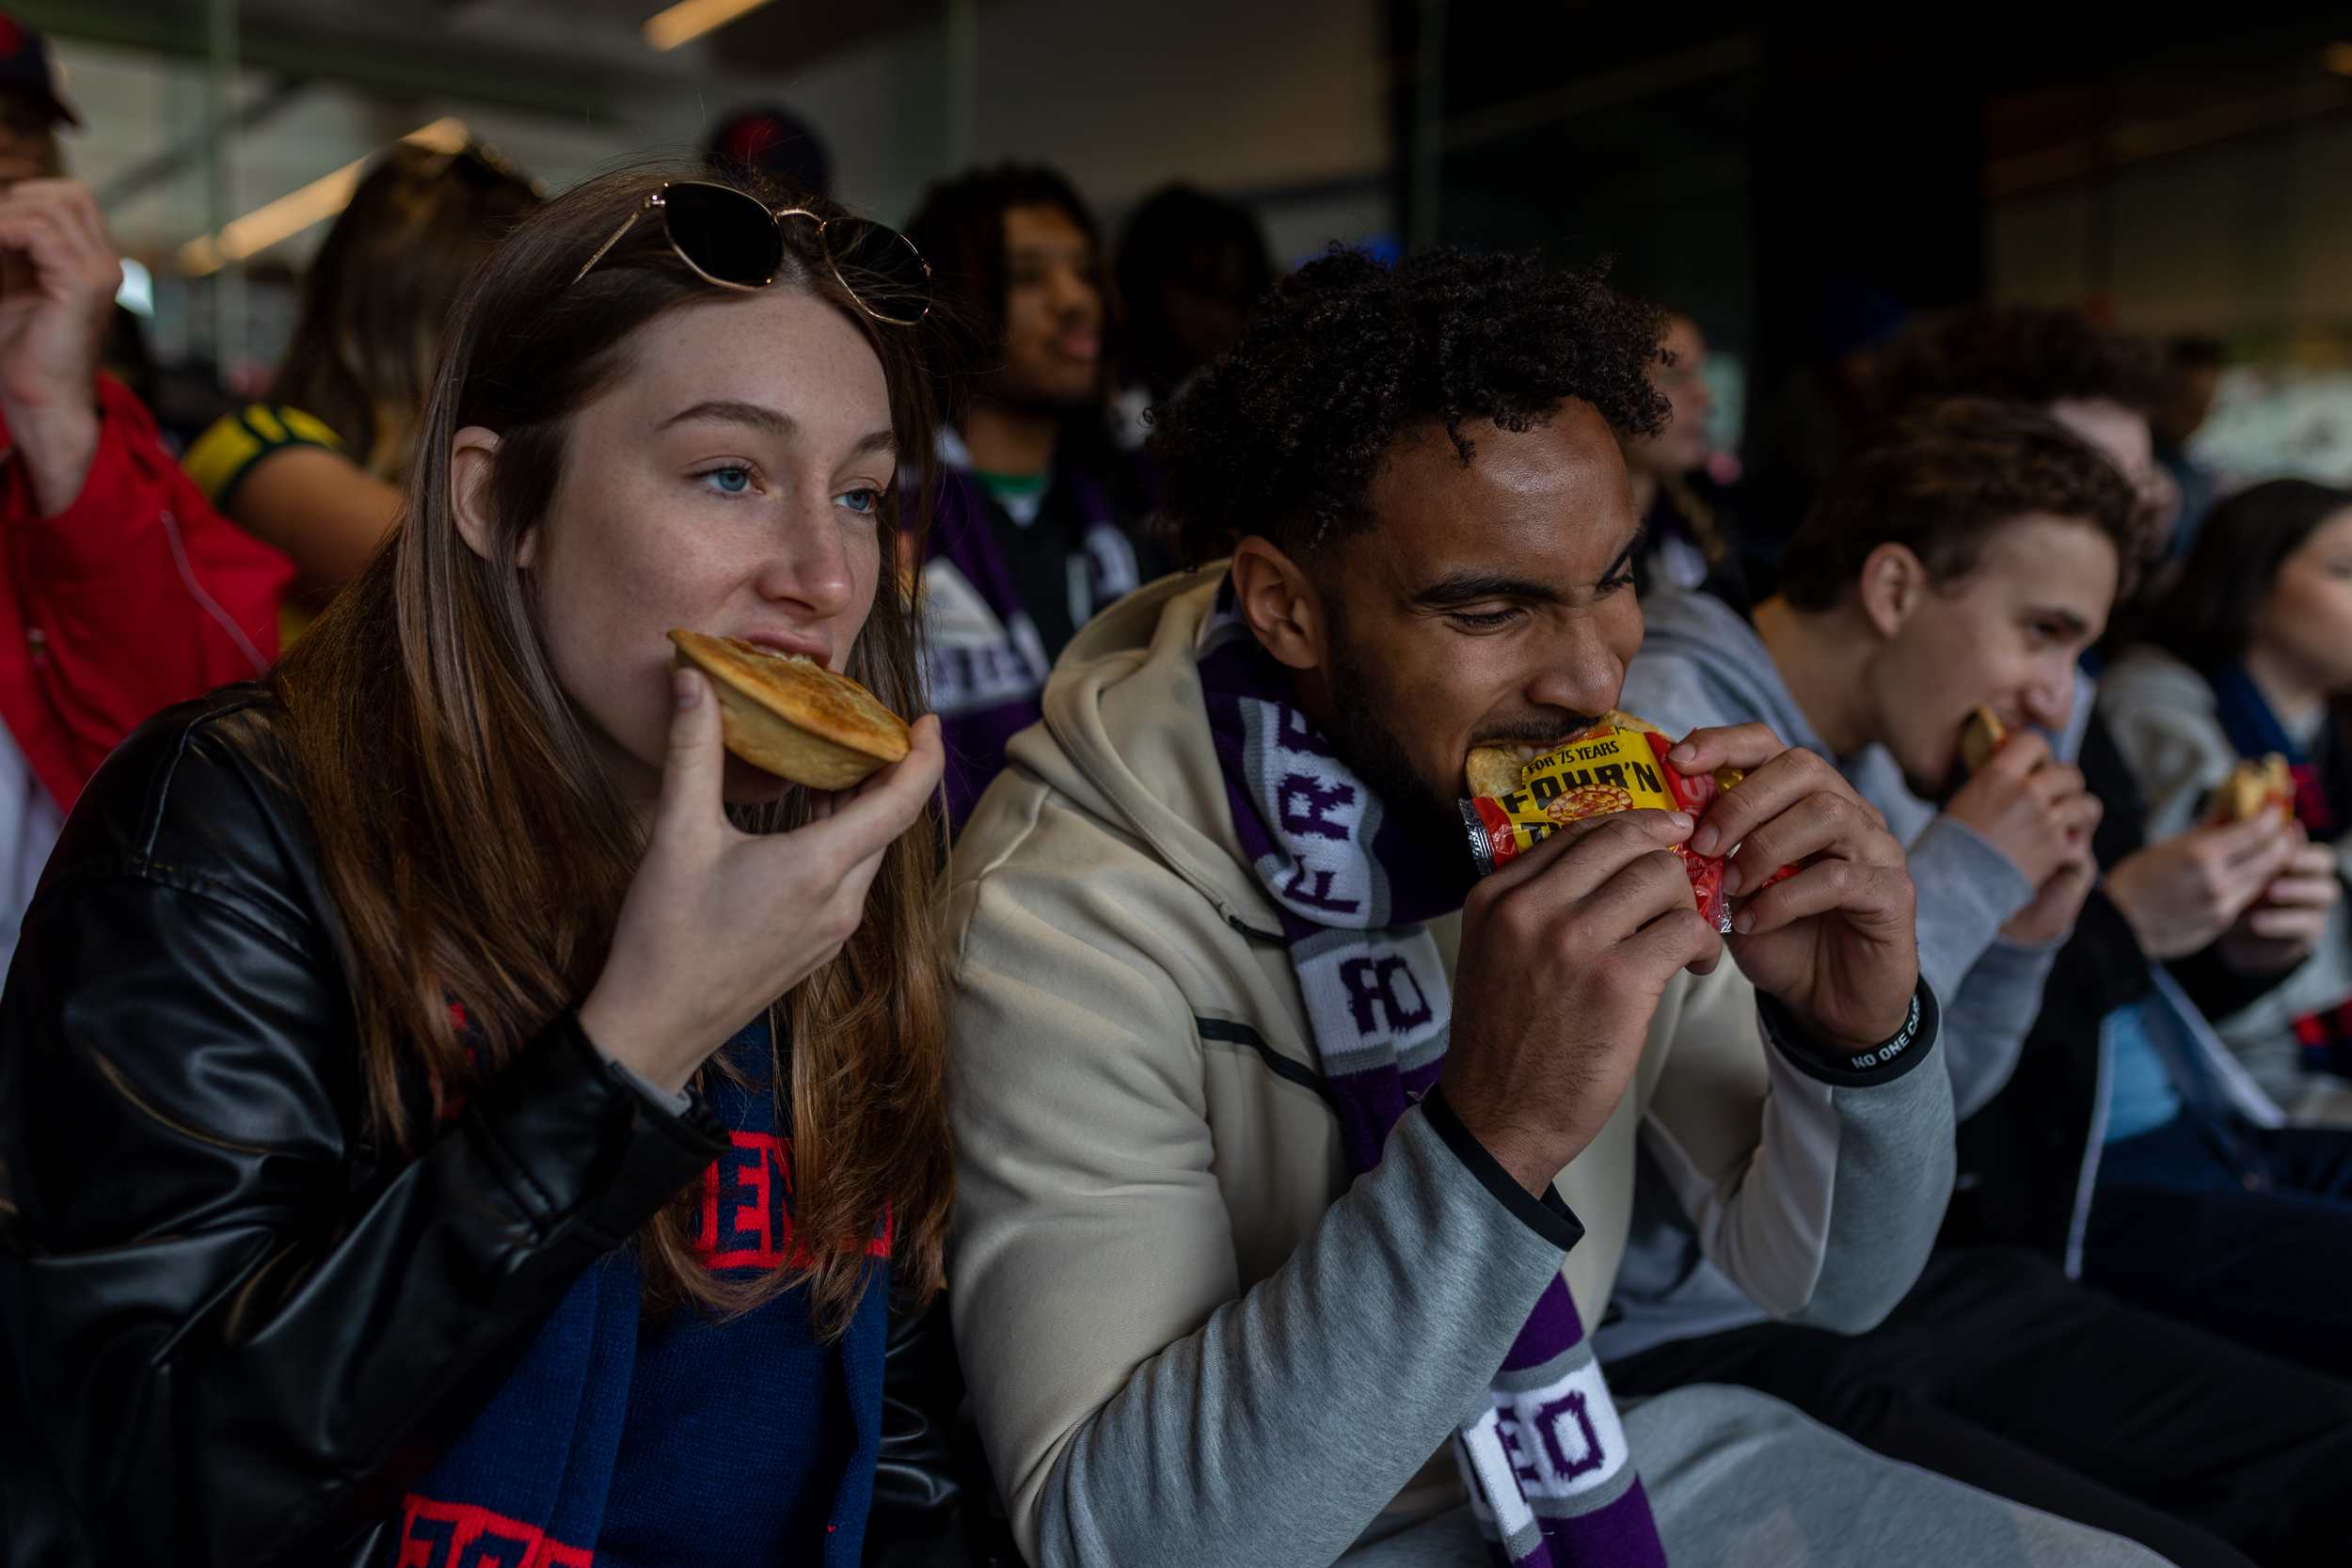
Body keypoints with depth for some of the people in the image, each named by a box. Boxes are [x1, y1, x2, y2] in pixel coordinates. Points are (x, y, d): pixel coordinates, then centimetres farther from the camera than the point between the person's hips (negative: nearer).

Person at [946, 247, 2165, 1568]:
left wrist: (1856, 1037, -22)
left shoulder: (1601, 800, -8)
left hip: (1593, 1452, 4)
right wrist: (1491, 1140, -39)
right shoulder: (1060, 912, -24)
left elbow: (1833, 1282, -1)